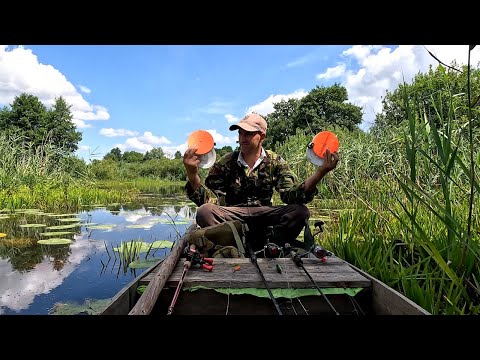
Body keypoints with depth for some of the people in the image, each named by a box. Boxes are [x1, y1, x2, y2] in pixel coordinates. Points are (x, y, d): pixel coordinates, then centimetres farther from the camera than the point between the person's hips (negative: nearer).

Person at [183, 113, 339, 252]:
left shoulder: (276, 162, 2)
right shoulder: (225, 163, -1)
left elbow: (291, 195, -11)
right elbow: (210, 200, -11)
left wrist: (319, 173, -27)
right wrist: (192, 175, -29)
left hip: (263, 215, 1)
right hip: (232, 217, -1)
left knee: (300, 211, -25)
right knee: (204, 212, -31)